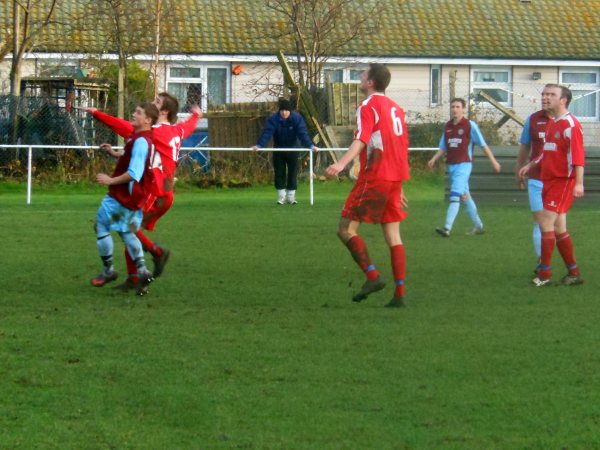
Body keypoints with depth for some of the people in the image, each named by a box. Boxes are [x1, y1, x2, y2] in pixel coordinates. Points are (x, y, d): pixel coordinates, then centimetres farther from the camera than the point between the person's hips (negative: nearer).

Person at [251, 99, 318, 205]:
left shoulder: (297, 118, -18)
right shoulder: (274, 119, -18)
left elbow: (303, 133, -25)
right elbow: (267, 133, -26)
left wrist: (310, 145, -39)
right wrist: (259, 145, -40)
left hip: (292, 149, 0)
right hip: (278, 149, 1)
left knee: (292, 172, 2)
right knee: (279, 172, 2)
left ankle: (291, 196, 12)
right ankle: (281, 196, 11)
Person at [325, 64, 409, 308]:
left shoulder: (368, 107, -7)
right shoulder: (395, 108, 18)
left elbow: (361, 140, -23)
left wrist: (341, 164, -38)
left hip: (374, 177, -8)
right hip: (395, 178, 8)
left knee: (346, 229, -4)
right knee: (393, 237, 7)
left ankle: (372, 276, -16)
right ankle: (399, 293, 2)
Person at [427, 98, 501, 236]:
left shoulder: (470, 125, -5)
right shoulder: (447, 126, 11)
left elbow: (483, 144, -2)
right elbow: (443, 147, 17)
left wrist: (493, 160, -2)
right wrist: (434, 159, 2)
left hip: (464, 164, -6)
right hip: (451, 165, 6)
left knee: (455, 195, -17)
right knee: (464, 196, 13)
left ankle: (447, 228, -26)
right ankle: (478, 226, 25)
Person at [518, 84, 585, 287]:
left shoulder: (570, 124, -13)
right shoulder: (551, 123, 15)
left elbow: (577, 155, -20)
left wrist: (579, 183, -27)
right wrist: (531, 165, 19)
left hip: (564, 181, -9)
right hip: (549, 180, 9)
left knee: (546, 222, -13)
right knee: (558, 228, 11)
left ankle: (544, 274, -8)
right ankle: (573, 273, 19)